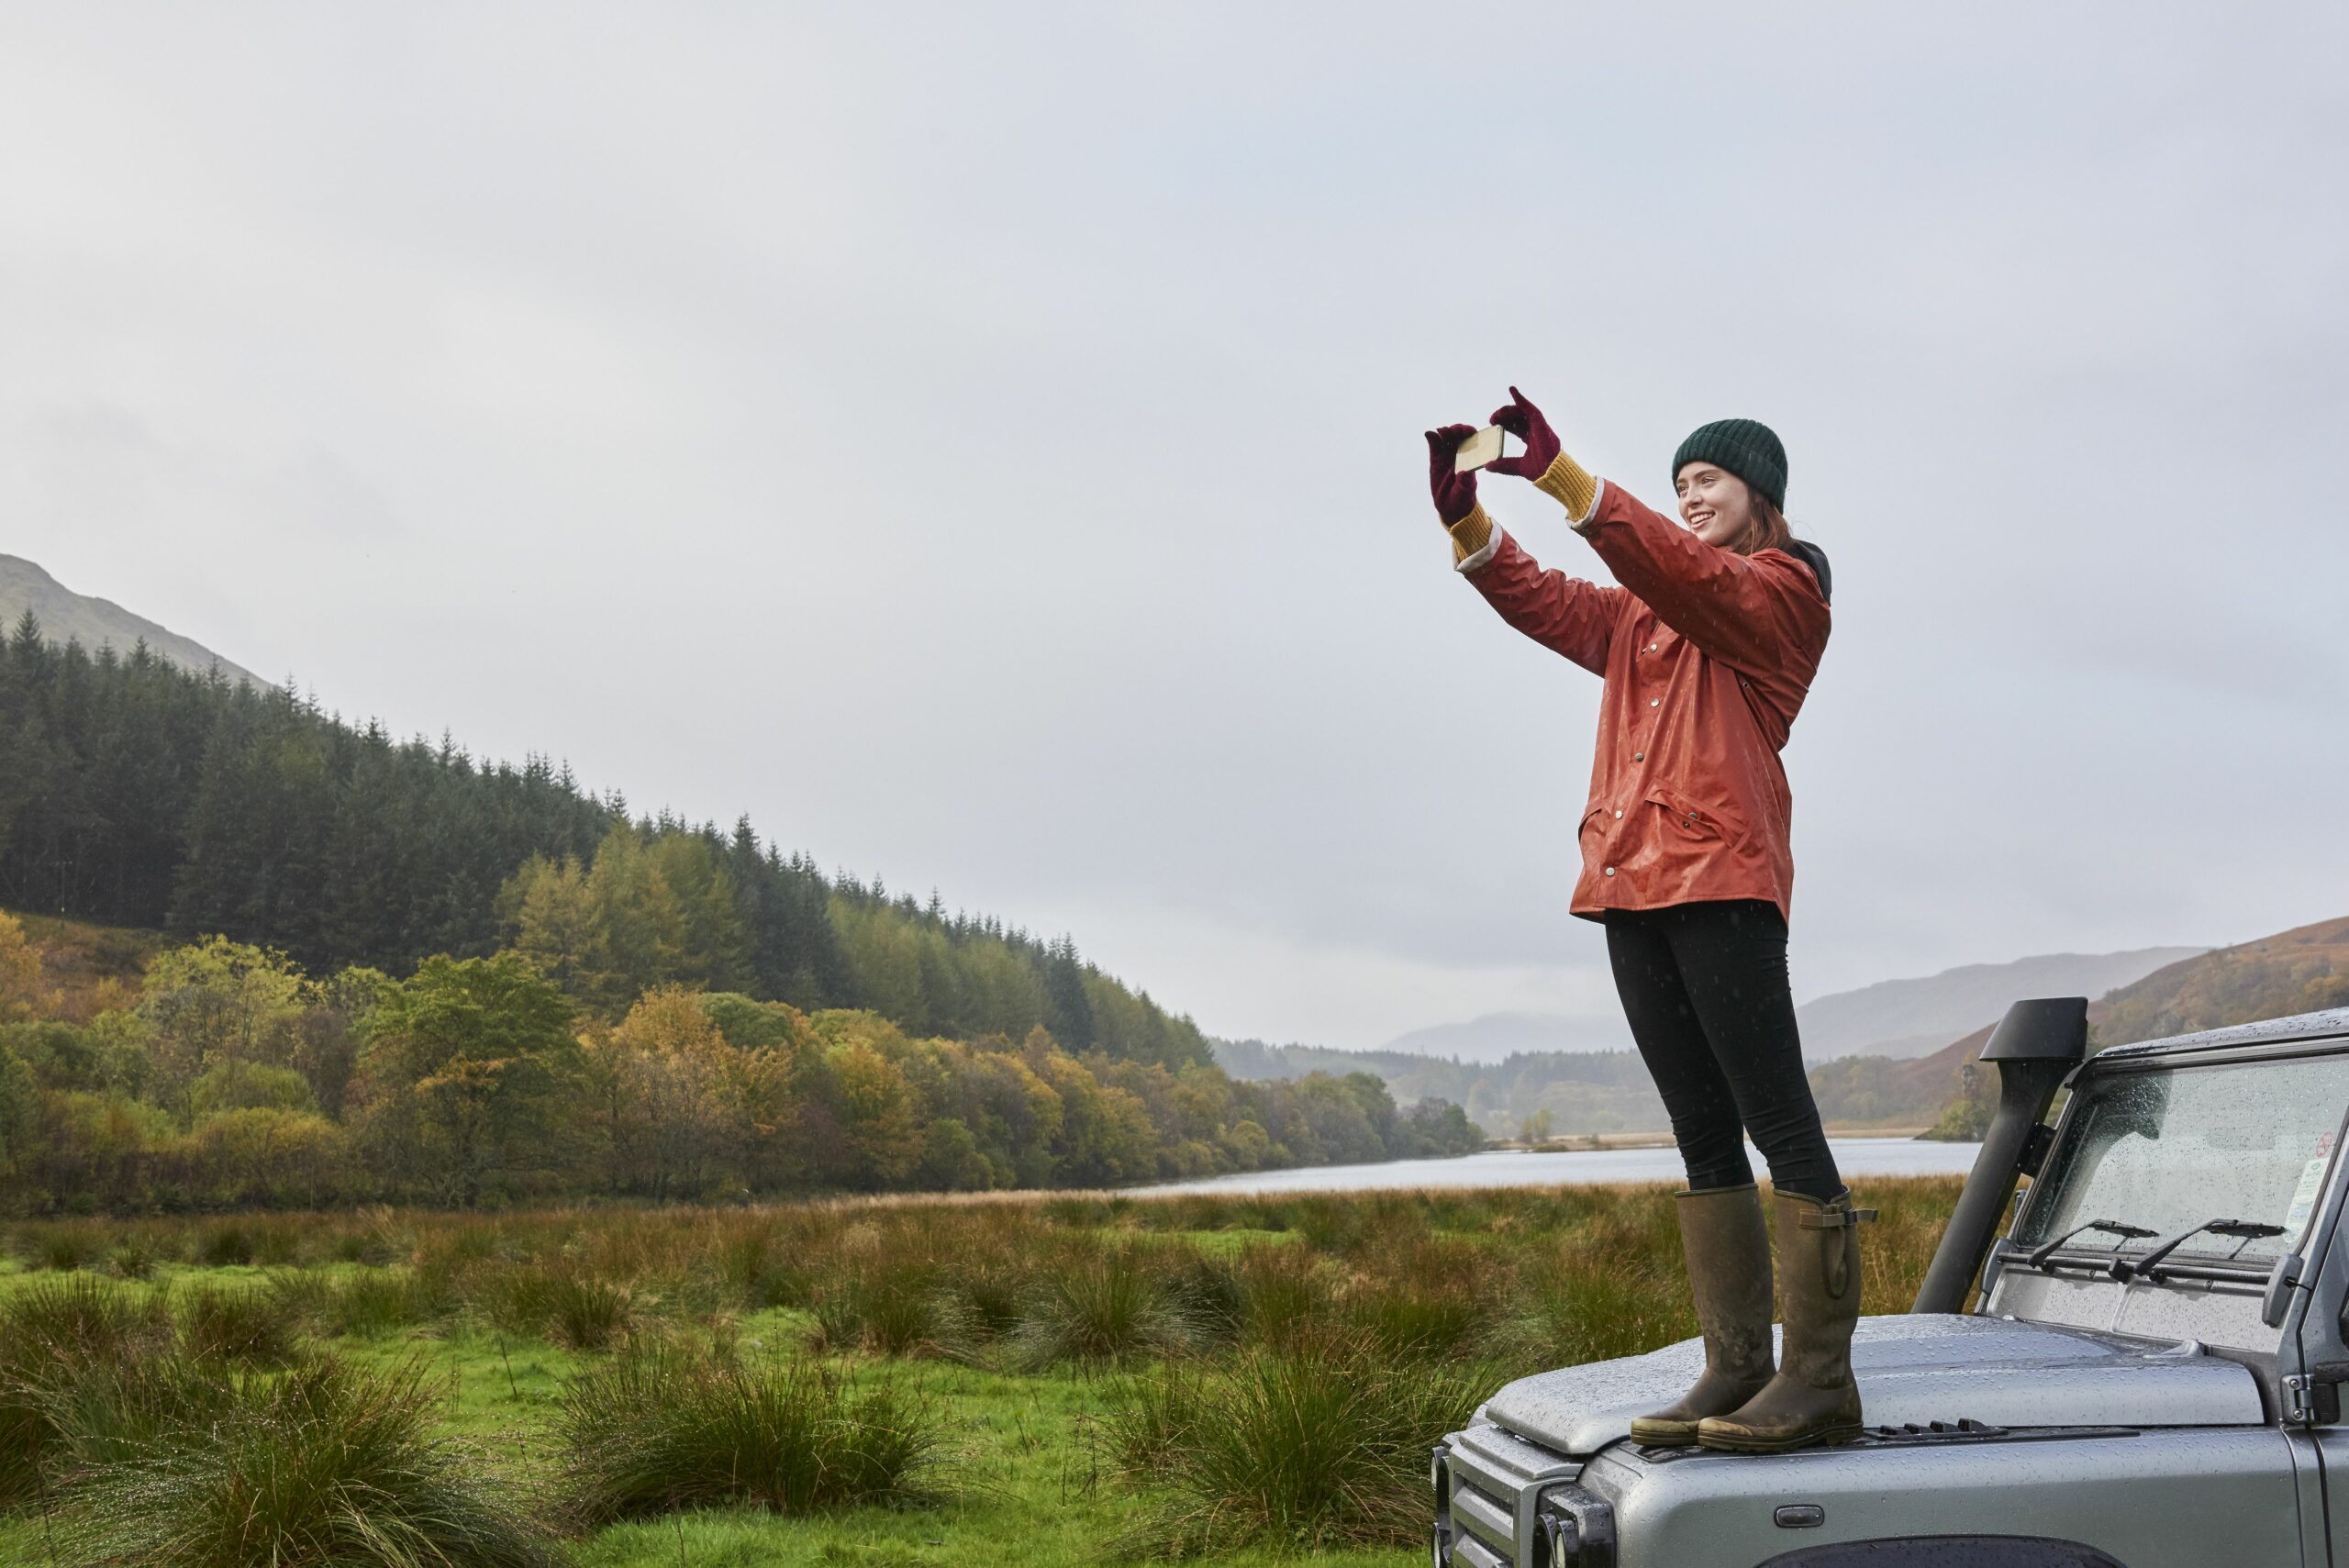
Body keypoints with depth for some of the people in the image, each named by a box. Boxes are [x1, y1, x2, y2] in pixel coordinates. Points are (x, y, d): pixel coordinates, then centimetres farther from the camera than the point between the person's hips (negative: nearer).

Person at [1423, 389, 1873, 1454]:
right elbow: (1539, 601, 16)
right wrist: (1465, 517, -1)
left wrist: (1560, 475, -22)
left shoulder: (1780, 588, 3)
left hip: (1723, 883, -8)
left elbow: (1685, 572, -14)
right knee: (1703, 1138, 8)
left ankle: (1820, 1378, -6)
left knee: (1779, 1122, -8)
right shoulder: (1639, 616, 25)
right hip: (1631, 887, 8)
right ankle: (1735, 1368, 12)